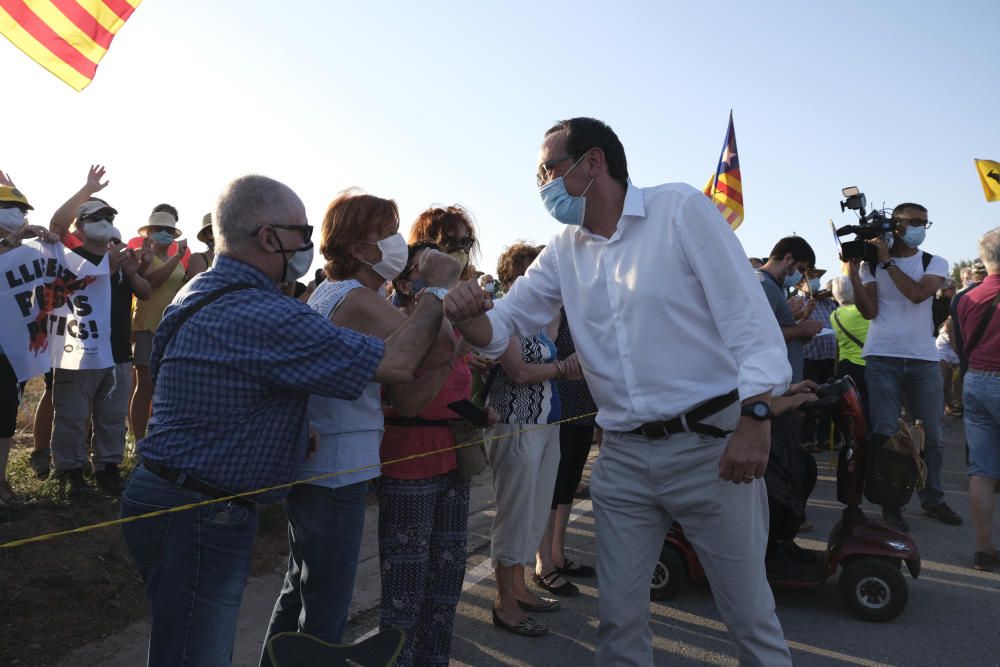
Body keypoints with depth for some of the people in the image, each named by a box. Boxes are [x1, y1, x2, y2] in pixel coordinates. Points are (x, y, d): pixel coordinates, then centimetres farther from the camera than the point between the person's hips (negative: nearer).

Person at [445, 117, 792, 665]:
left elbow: (747, 312, -11)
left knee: (750, 614, 8)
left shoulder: (680, 209, -6)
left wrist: (755, 419, -20)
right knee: (619, 618, 13)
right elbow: (506, 323, 10)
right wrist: (470, 314, -13)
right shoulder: (564, 251, 11)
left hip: (709, 442, -4)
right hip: (623, 456, 5)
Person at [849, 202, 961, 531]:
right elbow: (869, 311, -3)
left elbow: (917, 293, -13)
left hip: (923, 359, 2)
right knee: (886, 433, -1)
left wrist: (887, 261, -11)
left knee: (932, 435, 7)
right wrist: (853, 271, -9)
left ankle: (932, 498, 23)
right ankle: (891, 504, 8)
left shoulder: (935, 263, 7)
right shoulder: (871, 265, 6)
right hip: (882, 358, -1)